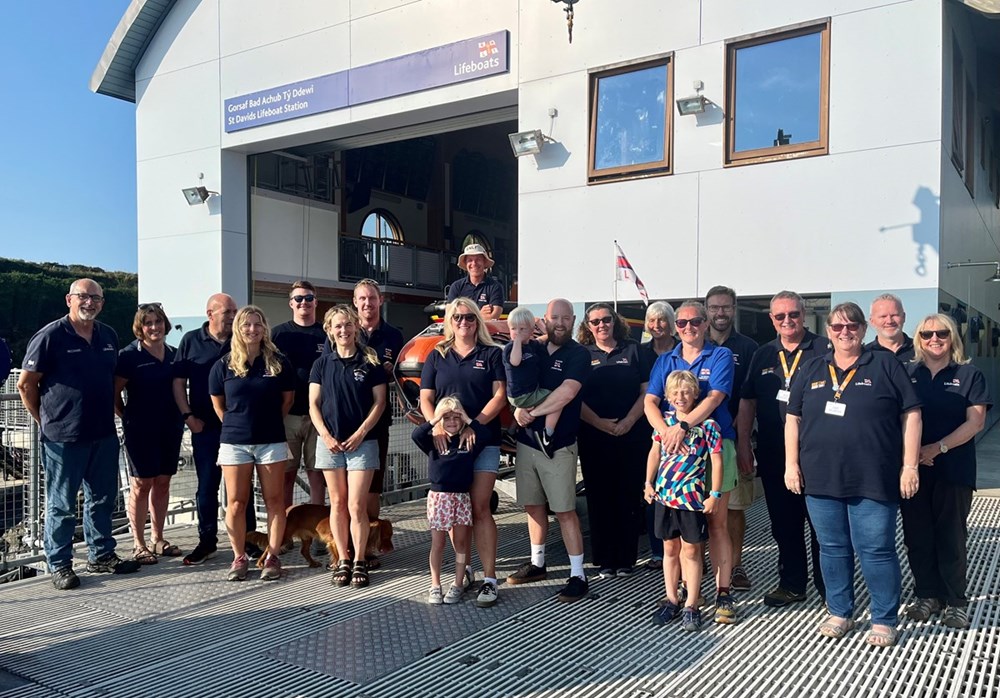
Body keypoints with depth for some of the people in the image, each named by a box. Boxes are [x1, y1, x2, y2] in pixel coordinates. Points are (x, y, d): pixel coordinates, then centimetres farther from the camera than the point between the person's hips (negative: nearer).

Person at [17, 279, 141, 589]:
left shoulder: (109, 336, 8)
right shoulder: (50, 336, -9)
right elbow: (26, 383, -6)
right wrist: (45, 420, -1)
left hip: (104, 435, 6)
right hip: (63, 437, -6)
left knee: (102, 499, 15)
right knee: (61, 504, 5)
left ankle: (101, 555, 29)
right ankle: (58, 565, 17)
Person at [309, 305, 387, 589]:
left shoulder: (370, 362, 0)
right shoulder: (323, 363, 6)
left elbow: (379, 402, -1)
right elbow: (313, 404, 5)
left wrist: (360, 433, -10)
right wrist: (326, 436, -7)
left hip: (362, 442, -2)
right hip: (330, 442, 2)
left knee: (357, 506, -5)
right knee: (337, 504, 8)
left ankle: (359, 562, 9)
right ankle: (342, 561, 17)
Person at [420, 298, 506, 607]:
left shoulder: (491, 354, 6)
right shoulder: (437, 356, 12)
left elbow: (499, 396, -3)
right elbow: (425, 398, 6)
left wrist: (475, 425, -16)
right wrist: (436, 424, -14)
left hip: (483, 440, -2)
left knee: (479, 508, -8)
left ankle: (489, 579, -4)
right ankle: (464, 570, 20)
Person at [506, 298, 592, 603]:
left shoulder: (578, 354, -7)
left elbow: (566, 392, -20)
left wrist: (533, 413, -15)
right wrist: (519, 408, -15)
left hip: (558, 445, -5)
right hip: (526, 441, 6)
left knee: (564, 510, -4)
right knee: (533, 505, 14)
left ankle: (578, 575, 4)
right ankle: (537, 563, 30)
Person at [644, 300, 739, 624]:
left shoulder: (721, 356, 3)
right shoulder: (665, 361, 12)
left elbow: (714, 398, -12)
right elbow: (650, 402, 0)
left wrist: (683, 426, -25)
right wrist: (666, 431, -20)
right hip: (675, 450, 3)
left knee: (717, 524, 0)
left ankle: (723, 593, 7)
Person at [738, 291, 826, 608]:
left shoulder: (823, 350, -3)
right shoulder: (762, 355, 11)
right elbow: (747, 401, 13)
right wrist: (743, 442, 6)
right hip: (773, 456, 5)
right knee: (784, 523, 13)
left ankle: (828, 586, 19)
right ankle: (792, 584, 26)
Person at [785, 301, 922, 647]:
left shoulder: (885, 365, 2)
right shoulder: (810, 371, 10)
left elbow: (911, 415, 0)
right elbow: (793, 419, 11)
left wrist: (910, 466, -5)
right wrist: (791, 464, 5)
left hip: (873, 481, -3)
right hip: (821, 479, 3)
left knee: (876, 550, 1)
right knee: (832, 549, 12)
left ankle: (884, 620, 17)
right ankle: (840, 613, 27)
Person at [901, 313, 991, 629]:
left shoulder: (969, 375, 3)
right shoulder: (907, 374, 8)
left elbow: (975, 422, -5)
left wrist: (937, 448, -16)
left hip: (953, 470, -2)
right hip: (912, 469, 2)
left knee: (951, 537, 3)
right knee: (917, 535, 7)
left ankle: (955, 602, 14)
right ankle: (927, 595, 20)